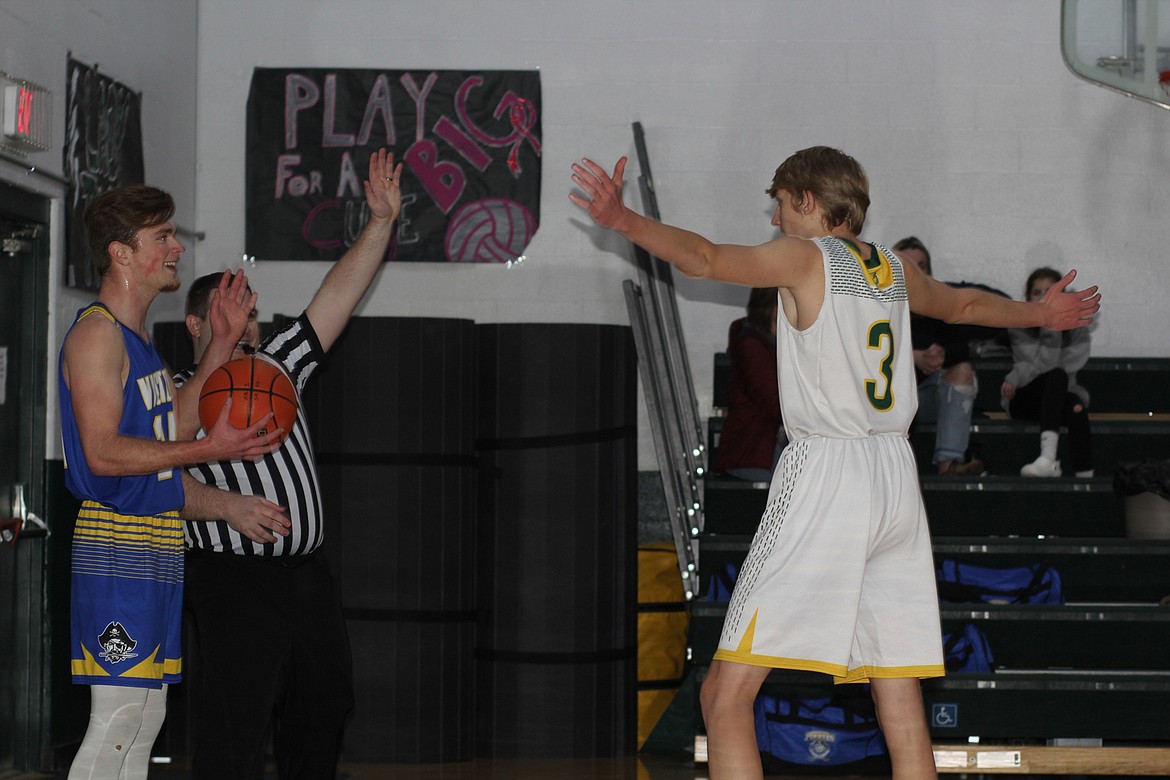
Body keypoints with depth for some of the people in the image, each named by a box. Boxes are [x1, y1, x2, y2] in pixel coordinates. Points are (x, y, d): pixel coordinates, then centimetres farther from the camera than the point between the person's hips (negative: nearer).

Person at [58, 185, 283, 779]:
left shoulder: (134, 336, 18)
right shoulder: (96, 331, -12)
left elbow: (173, 426, 21)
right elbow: (102, 452, -20)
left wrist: (222, 343, 16)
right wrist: (209, 449, -21)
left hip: (156, 545, 10)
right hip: (117, 547, -10)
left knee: (146, 720, 11)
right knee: (116, 718, -12)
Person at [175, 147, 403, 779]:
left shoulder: (276, 368, 15)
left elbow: (336, 298, 10)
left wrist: (381, 220, 2)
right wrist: (227, 503, -24)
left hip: (308, 573, 7)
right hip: (235, 578, -7)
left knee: (325, 703, 12)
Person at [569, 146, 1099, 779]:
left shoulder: (806, 257, -2)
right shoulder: (894, 270, 17)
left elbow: (705, 260, -19)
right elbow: (963, 305, 36)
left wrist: (622, 221, -32)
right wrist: (1039, 313, 56)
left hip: (823, 476, -7)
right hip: (896, 475, 7)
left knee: (726, 696, -7)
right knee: (902, 712, 6)